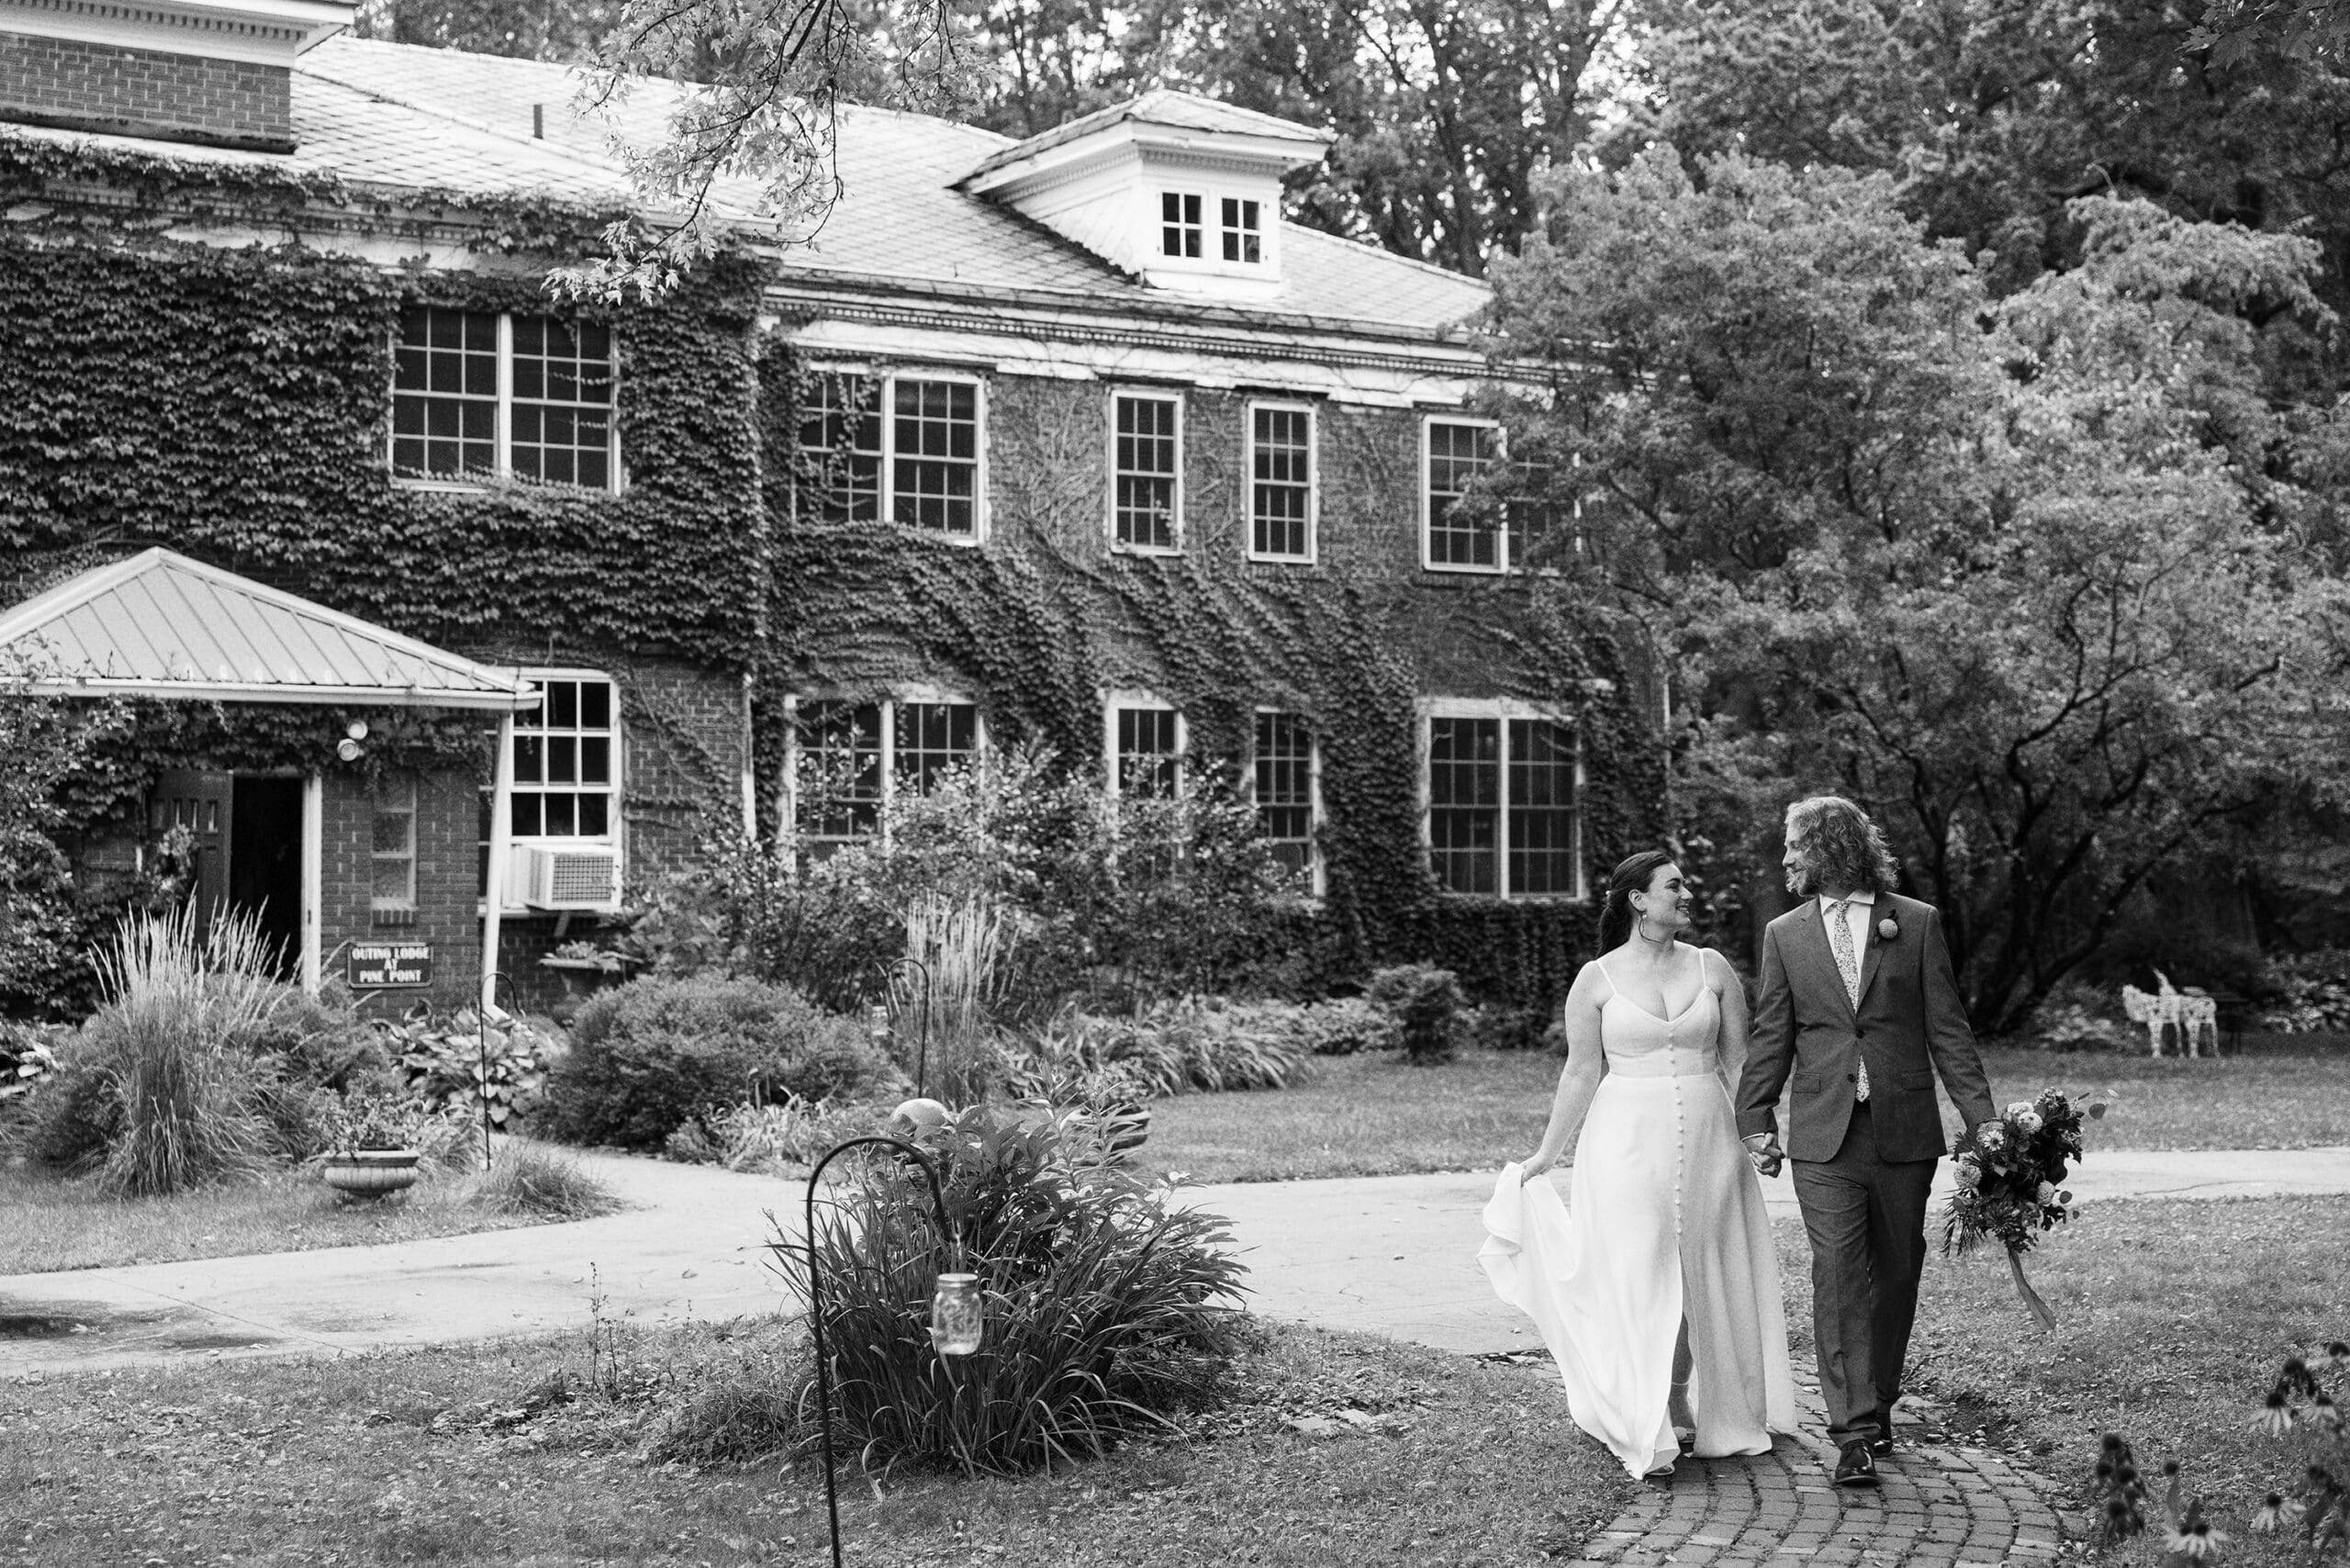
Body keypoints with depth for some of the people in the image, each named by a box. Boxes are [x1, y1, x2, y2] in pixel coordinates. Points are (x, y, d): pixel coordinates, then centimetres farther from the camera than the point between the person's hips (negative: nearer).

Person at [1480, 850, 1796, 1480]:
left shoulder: (1712, 968, 6)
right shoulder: (1596, 980, 0)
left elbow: (1739, 1061, 9)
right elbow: (1581, 1073, 3)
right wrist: (1546, 1155, 2)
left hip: (1706, 1139, 3)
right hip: (1626, 1140, -2)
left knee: (1701, 1277, 6)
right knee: (1636, 1280, -5)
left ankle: (1693, 1414, 19)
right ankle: (1646, 1432, -1)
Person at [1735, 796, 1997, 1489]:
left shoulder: (1917, 924, 3)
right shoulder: (1785, 935, 8)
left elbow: (1947, 1030, 3)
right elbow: (1771, 1038, 11)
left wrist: (1983, 1119, -2)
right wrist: (1756, 1122, 6)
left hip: (1903, 1132, 0)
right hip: (1824, 1137, 0)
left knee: (1895, 1274, 9)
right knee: (1837, 1276, -9)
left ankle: (1878, 1406, 26)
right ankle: (1854, 1432, -11)